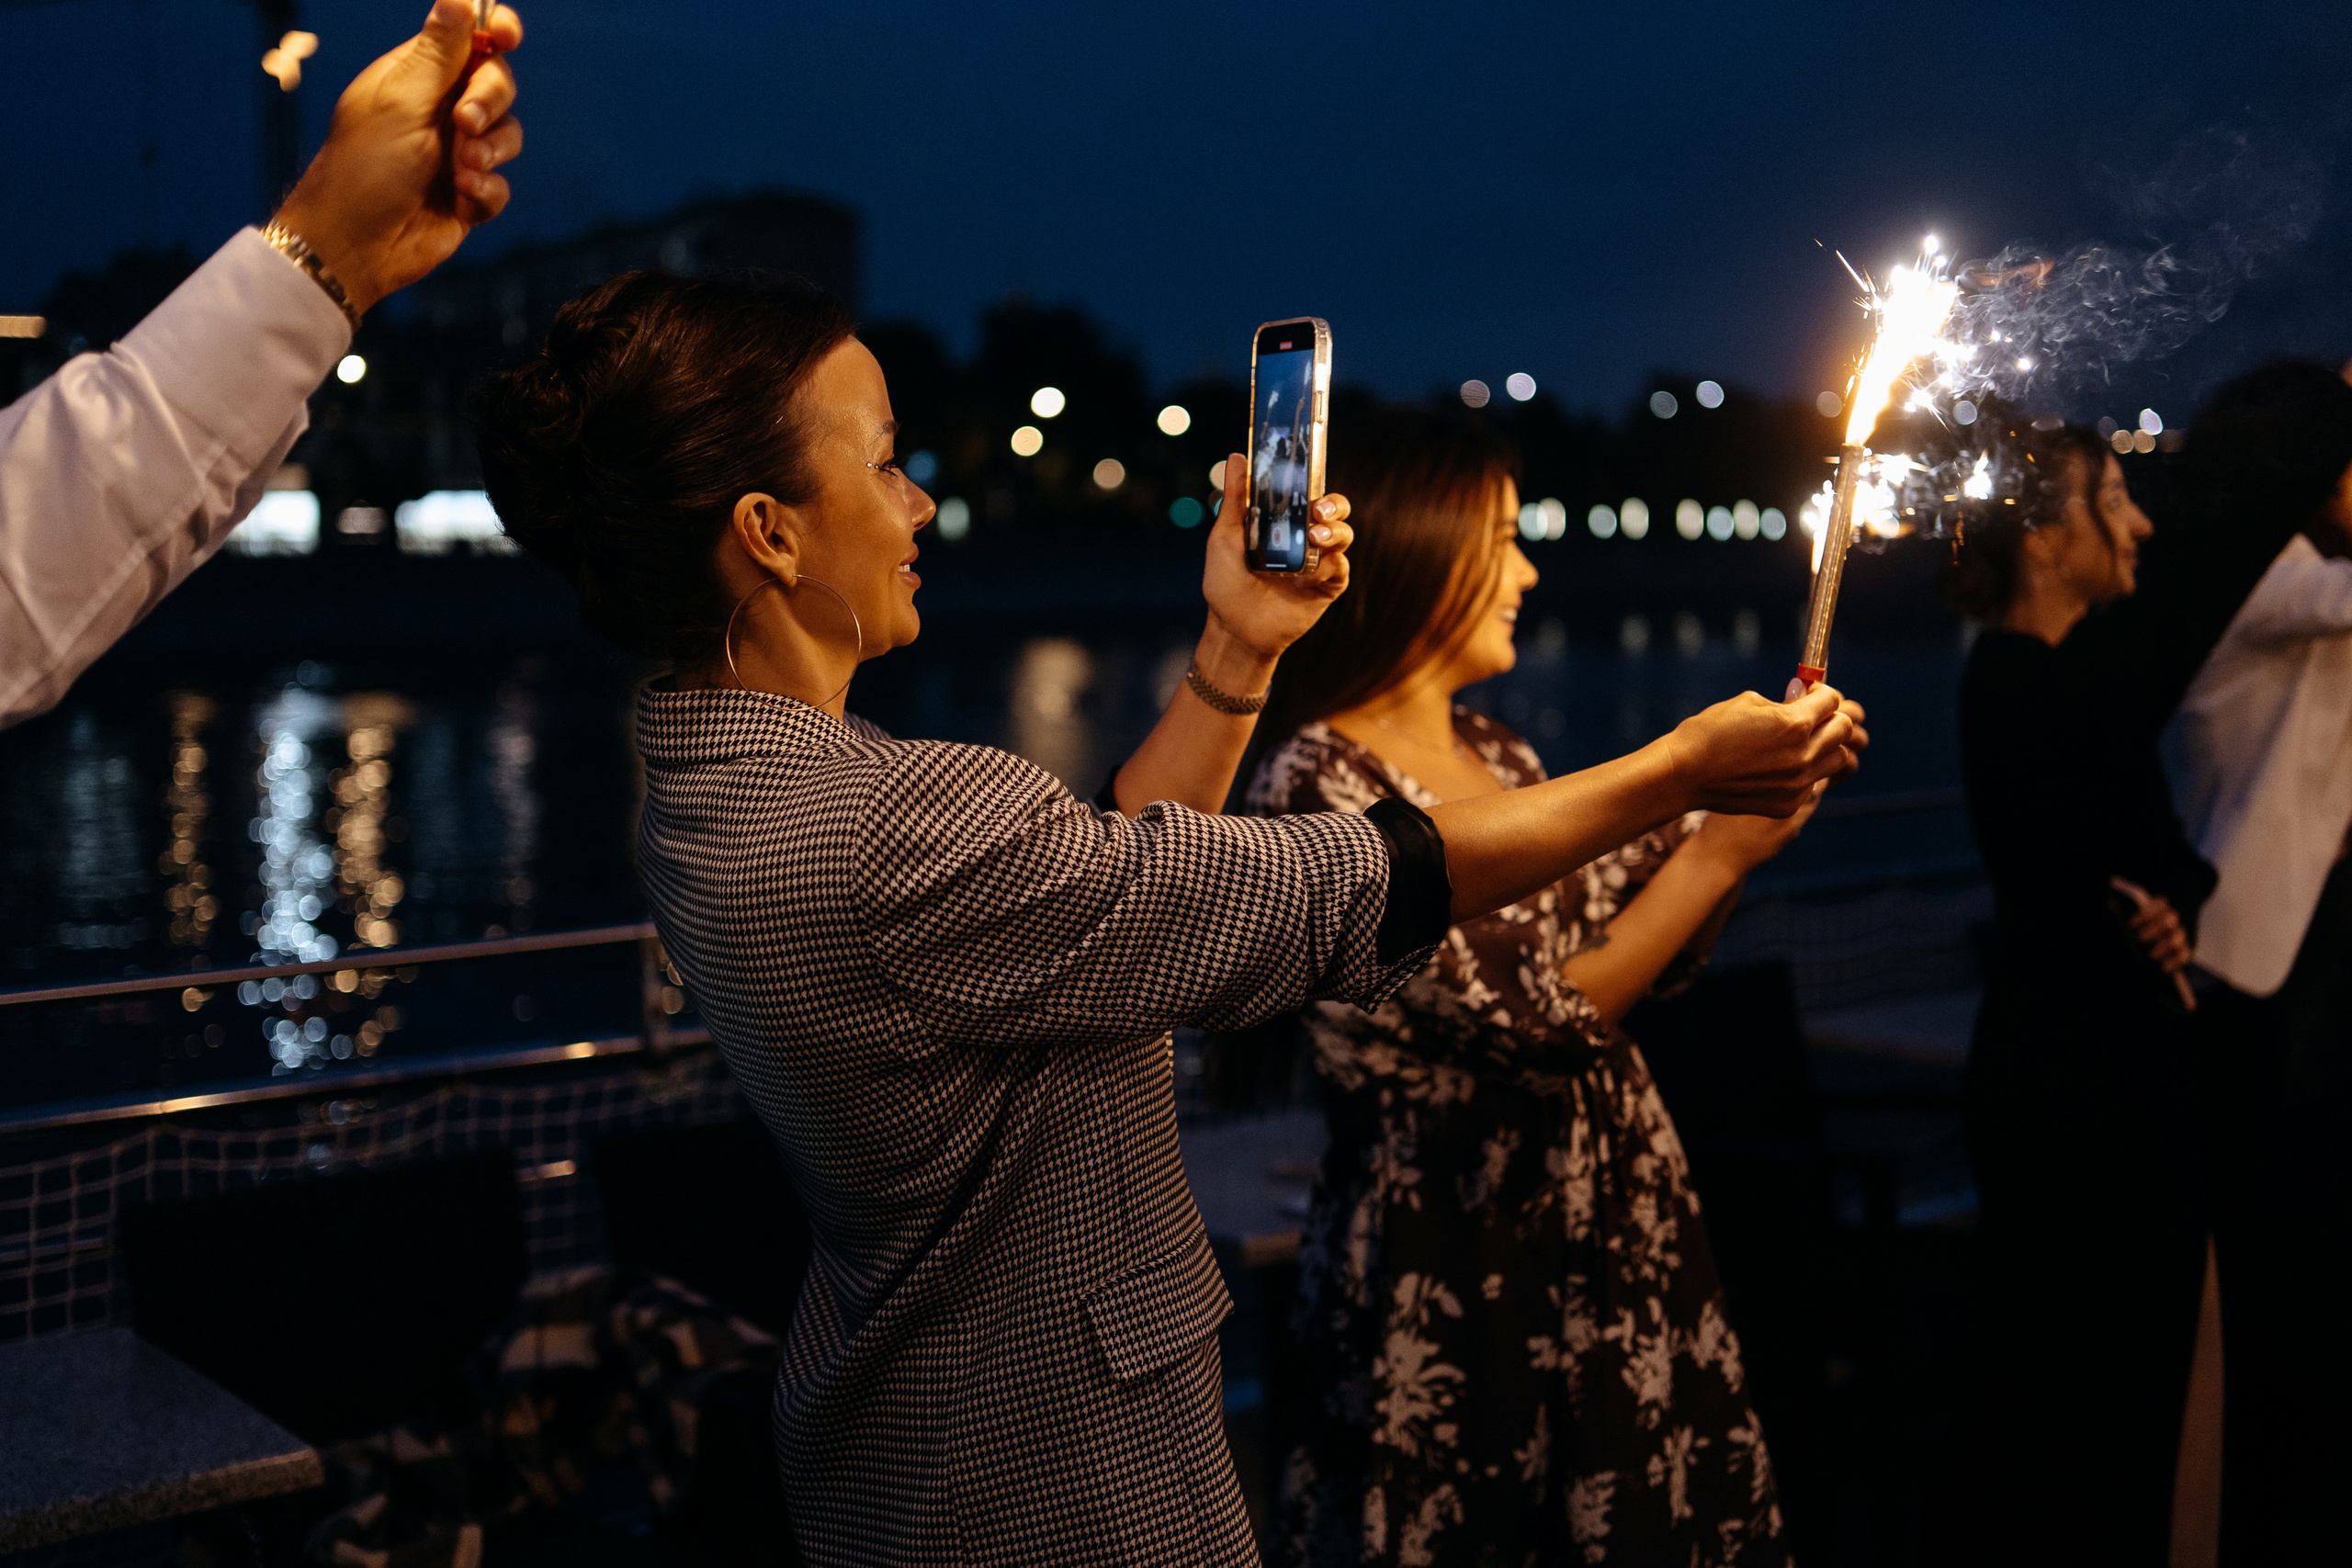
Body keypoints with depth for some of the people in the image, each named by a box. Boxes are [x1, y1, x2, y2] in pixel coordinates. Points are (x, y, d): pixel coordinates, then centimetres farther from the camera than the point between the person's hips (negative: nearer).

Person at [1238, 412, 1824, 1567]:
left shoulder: (1492, 753, 8)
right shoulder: (1319, 787, -18)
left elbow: (1649, 952, 13)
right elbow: (1536, 1020, -21)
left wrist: (1749, 801, 2)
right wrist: (1718, 850, -16)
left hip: (1624, 1245, 8)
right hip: (1460, 1287, -8)